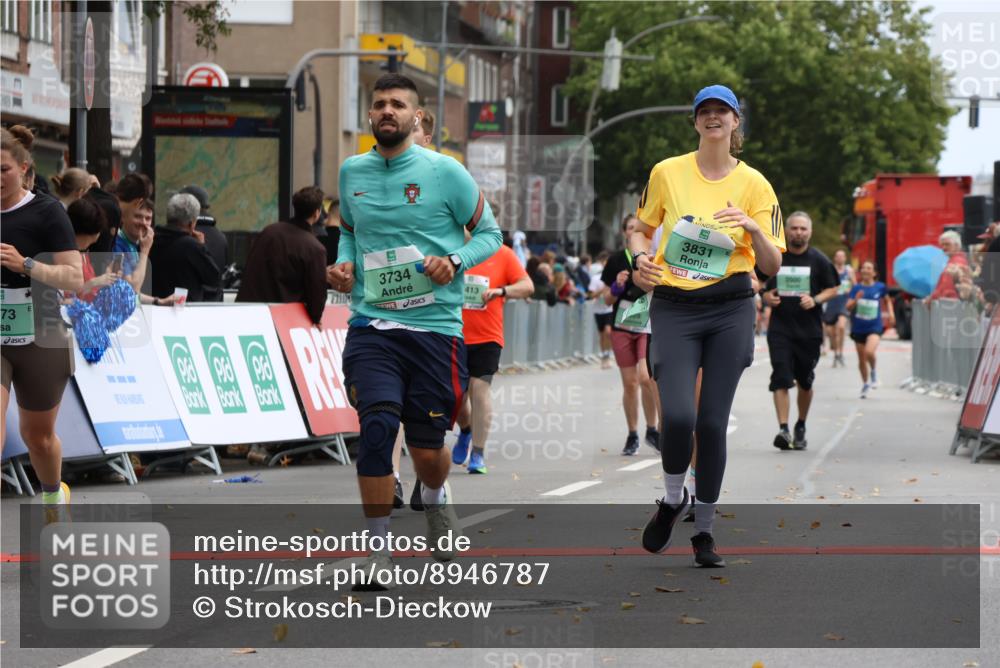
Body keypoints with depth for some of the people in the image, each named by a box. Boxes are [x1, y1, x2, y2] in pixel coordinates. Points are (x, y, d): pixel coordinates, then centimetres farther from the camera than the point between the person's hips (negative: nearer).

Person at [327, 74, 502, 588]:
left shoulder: (444, 172, -2)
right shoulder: (352, 172, 8)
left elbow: (489, 233, 6)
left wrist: (455, 261, -13)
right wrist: (344, 264, 5)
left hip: (435, 326, -2)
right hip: (372, 325, 2)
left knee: (427, 450, 4)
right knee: (377, 426, -18)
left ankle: (436, 499, 42)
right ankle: (377, 549, -8)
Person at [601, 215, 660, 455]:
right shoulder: (616, 261, 4)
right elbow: (608, 300, 8)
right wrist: (617, 286, -12)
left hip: (649, 325, -2)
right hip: (622, 327, 2)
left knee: (646, 377, -18)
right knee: (630, 383, 4)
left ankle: (652, 430, -1)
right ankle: (632, 435, 15)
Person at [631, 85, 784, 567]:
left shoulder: (754, 184, 1)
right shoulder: (667, 173, 2)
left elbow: (772, 266, 2)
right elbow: (641, 228, 16)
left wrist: (754, 229, -17)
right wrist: (641, 257, -6)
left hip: (730, 311, 1)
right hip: (674, 309, -1)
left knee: (713, 422, -1)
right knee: (678, 415, -17)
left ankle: (704, 529, 16)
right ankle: (672, 499, 13)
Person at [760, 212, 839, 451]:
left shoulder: (819, 260, 1)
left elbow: (832, 289, 6)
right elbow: (760, 283, 15)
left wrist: (815, 300, -13)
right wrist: (766, 296, -6)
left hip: (809, 330, 1)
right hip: (780, 328, -1)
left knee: (805, 381, 10)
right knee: (781, 378, -13)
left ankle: (801, 427, 28)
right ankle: (783, 429, -18)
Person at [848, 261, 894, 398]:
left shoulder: (880, 287, -2)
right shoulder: (856, 288, -2)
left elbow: (887, 300, 18)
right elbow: (848, 307, -6)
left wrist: (891, 313, 4)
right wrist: (856, 300, -24)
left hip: (874, 327, -2)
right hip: (858, 328, 2)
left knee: (869, 352, -27)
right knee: (861, 359, 10)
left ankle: (873, 371, 5)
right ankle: (865, 384, 31)